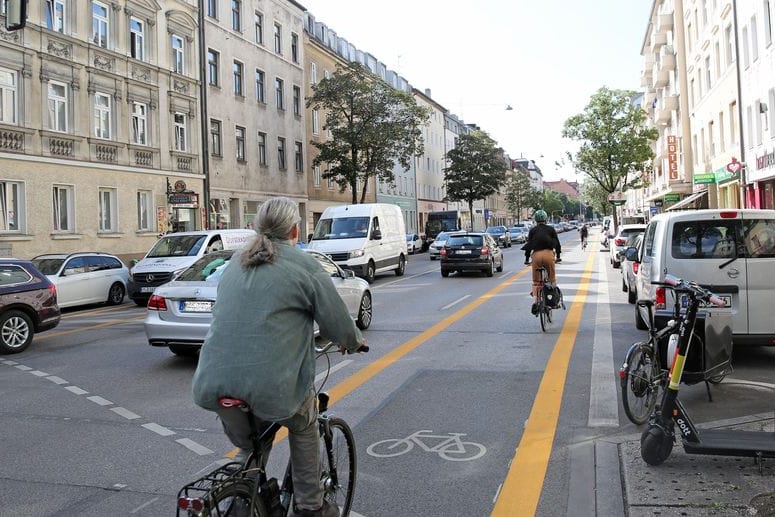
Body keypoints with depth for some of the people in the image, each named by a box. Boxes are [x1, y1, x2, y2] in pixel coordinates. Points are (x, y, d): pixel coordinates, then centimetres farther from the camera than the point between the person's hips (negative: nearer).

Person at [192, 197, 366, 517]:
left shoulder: (235, 264, 17)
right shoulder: (304, 267, -2)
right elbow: (338, 323, 2)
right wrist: (354, 343, 26)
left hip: (213, 384, 5)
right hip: (271, 388, -5)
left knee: (251, 449, 29)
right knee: (304, 428, 25)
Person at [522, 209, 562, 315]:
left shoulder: (532, 230, 14)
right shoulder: (551, 229, 14)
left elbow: (529, 245, 11)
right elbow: (557, 244, 15)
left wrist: (527, 259, 18)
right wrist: (558, 256, 26)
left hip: (536, 255, 1)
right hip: (549, 254, -1)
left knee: (536, 281, 5)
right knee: (551, 278, 15)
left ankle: (535, 301, -10)